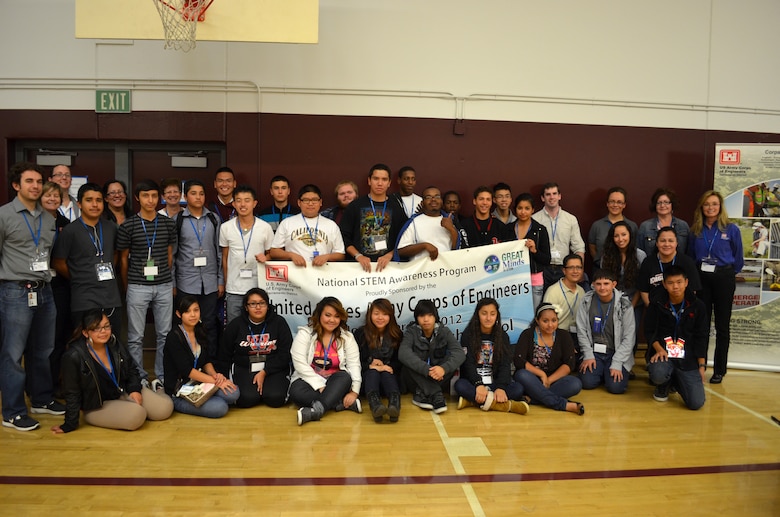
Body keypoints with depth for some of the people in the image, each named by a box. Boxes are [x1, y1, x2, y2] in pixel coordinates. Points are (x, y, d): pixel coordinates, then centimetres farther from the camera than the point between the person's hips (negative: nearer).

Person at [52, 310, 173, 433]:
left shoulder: (115, 345, -5)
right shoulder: (73, 356, -21)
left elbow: (131, 370, 9)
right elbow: (72, 393, -14)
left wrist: (135, 389, -8)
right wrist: (69, 425, -10)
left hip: (123, 393, 5)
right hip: (97, 407, -5)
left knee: (165, 407, -10)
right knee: (136, 415, -31)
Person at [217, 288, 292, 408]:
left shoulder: (279, 323, 0)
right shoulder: (235, 325, 3)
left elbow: (285, 354, -4)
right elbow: (224, 355, 10)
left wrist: (264, 372, -13)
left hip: (274, 368, -1)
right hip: (244, 368, 1)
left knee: (275, 398, -25)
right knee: (247, 399, -25)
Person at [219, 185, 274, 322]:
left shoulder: (265, 227, -2)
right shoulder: (226, 228, 1)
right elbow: (224, 257, 10)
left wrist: (265, 258, -13)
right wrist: (226, 285, 10)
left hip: (258, 288, -1)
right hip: (233, 290, 1)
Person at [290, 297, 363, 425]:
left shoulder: (347, 337, 3)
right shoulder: (305, 334, -4)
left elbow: (354, 364, -7)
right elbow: (300, 364, -13)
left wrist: (354, 391, -22)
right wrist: (320, 387, -21)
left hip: (336, 385, 1)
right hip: (309, 380, -1)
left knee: (345, 377, -32)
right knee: (296, 391, -34)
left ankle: (316, 411, -47)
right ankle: (346, 403, -33)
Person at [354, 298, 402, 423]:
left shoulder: (397, 334, 6)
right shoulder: (360, 333, 2)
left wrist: (390, 367, -18)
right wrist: (370, 365, -22)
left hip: (389, 375, 1)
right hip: (367, 376, -1)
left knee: (386, 373, -32)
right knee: (373, 372, -33)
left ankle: (395, 405, -64)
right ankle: (375, 405, -65)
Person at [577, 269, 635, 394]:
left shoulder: (624, 304, -9)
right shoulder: (587, 301, -4)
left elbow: (629, 338, -9)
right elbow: (581, 331, 1)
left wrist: (616, 364, -15)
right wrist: (588, 355, -7)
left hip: (617, 353, -1)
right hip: (594, 351, 1)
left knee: (616, 387, -20)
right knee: (587, 382, -19)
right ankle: (601, 372, 15)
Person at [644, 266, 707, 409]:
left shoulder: (697, 306, 3)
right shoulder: (657, 304, 1)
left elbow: (701, 338, 6)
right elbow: (649, 331, 4)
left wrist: (702, 365, 2)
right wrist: (658, 348, -15)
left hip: (688, 359, 1)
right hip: (662, 353, -1)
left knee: (696, 403, -13)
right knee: (658, 375, -37)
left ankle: (675, 381, 22)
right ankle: (663, 386, 6)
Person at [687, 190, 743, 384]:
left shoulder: (731, 229, -4)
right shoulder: (696, 230, 3)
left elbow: (738, 258, 4)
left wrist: (728, 273, 8)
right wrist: (694, 274, 4)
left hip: (723, 279, -2)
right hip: (701, 279, 2)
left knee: (722, 326, 6)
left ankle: (719, 370, 14)